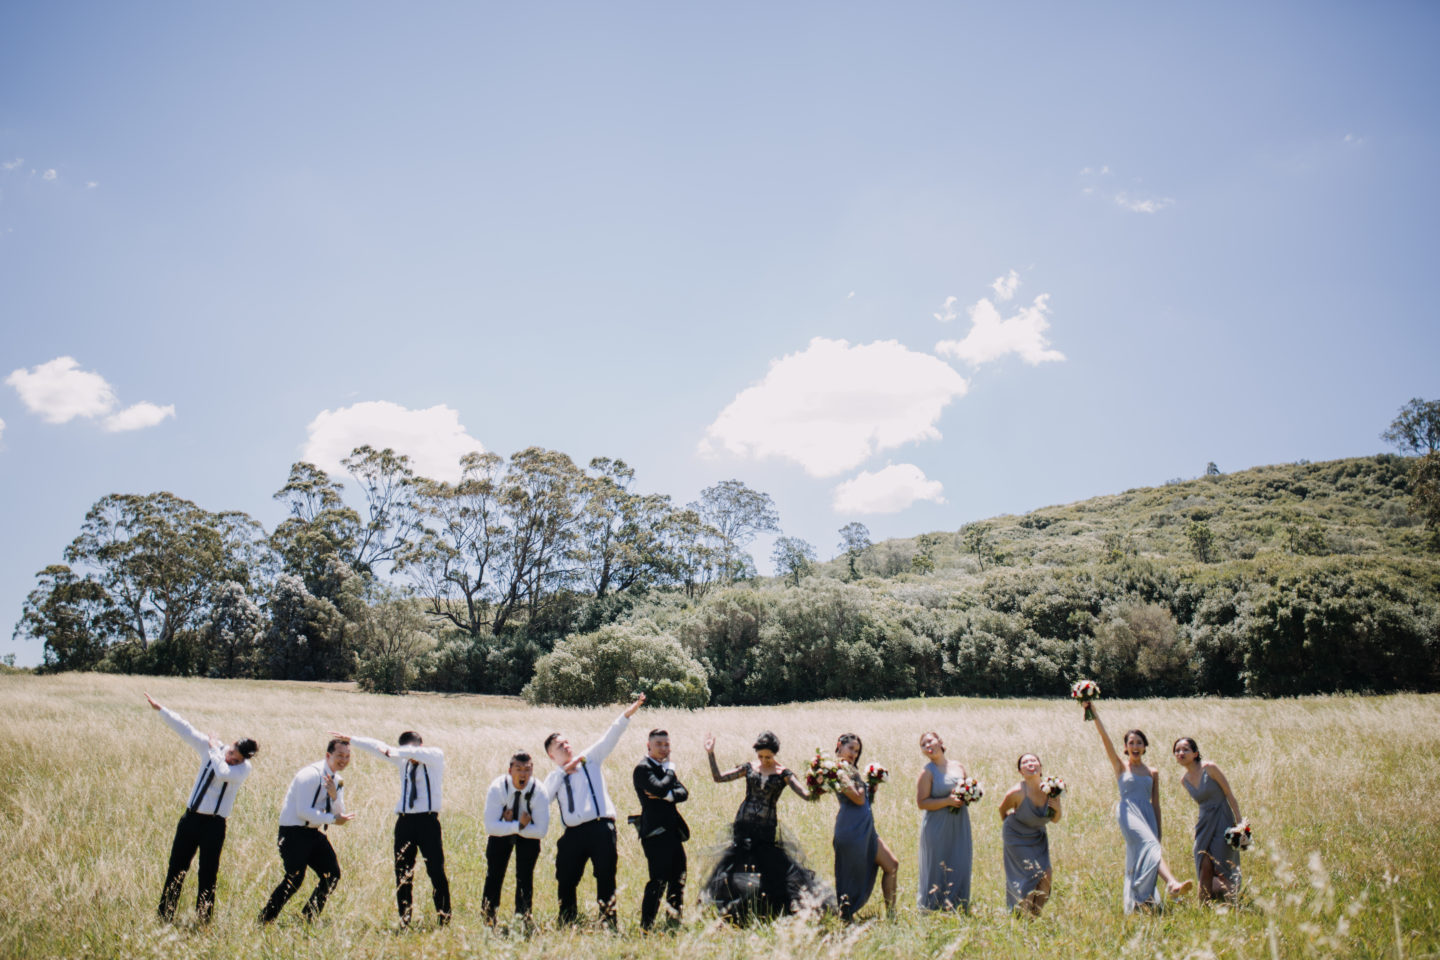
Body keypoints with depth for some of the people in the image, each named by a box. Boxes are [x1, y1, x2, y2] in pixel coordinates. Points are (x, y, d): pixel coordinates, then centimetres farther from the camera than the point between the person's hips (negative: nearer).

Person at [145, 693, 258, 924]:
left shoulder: (244, 768, -11)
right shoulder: (210, 748, 2)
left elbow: (223, 773, -30)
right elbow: (186, 729, 2)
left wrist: (214, 750, -16)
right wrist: (160, 709, 1)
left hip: (214, 824, -4)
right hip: (190, 817, 5)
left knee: (207, 875, 0)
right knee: (176, 869, 11)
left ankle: (203, 921, 10)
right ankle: (164, 917, 22)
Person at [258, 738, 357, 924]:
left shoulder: (338, 780, 8)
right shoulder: (311, 775, -18)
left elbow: (339, 813, 5)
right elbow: (303, 812, -23)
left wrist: (334, 796, -14)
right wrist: (333, 819, -21)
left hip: (314, 832, 8)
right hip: (294, 832, -8)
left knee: (332, 874, 2)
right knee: (294, 877, -16)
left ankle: (309, 919, 14)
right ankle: (264, 921, 0)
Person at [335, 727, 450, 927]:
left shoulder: (436, 756, -1)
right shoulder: (403, 761, 15)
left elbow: (418, 754, -22)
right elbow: (377, 746, 17)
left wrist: (392, 752, -19)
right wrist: (350, 739, 19)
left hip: (428, 820, -5)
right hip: (404, 821, 5)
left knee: (436, 870, -8)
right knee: (402, 873, 6)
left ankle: (444, 918, -1)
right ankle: (404, 920, 16)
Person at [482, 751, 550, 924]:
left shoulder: (539, 791, -27)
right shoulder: (497, 788, -29)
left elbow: (540, 831, -26)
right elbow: (490, 826, -31)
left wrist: (509, 824, -27)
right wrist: (518, 826, -37)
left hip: (528, 834, 0)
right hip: (501, 832, 0)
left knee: (525, 875, -7)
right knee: (494, 874, -5)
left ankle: (523, 920, 7)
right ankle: (487, 920, 11)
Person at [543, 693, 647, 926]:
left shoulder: (590, 759, 11)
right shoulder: (554, 778, 16)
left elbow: (610, 738, 0)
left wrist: (627, 714, -13)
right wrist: (564, 770, -3)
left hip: (601, 828, -2)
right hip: (573, 834, 2)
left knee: (606, 877, -1)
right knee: (566, 881, 6)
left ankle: (608, 923, 8)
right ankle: (567, 925, 22)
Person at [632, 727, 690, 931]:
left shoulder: (665, 766, 16)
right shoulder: (643, 768, -10)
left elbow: (683, 793, 7)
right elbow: (659, 788, -26)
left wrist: (668, 795, -13)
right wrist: (670, 771, -9)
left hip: (672, 831, 9)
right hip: (655, 832, -9)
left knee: (678, 878, 15)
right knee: (658, 881, -9)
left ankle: (674, 921, 27)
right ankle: (646, 926, -1)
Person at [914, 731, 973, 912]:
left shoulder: (959, 766, 8)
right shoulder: (927, 772, -6)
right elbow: (921, 802, -12)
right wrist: (948, 801, -19)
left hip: (960, 824, 5)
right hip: (937, 827, -5)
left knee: (960, 867, 7)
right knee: (937, 869, -1)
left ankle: (958, 909, 20)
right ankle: (932, 909, 12)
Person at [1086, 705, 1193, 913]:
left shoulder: (1153, 773, 17)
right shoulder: (1121, 766, 9)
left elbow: (1155, 803, 18)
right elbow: (1104, 736, -1)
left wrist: (1159, 831, 15)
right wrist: (1093, 712, -9)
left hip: (1147, 814, 4)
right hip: (1128, 812, -4)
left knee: (1140, 860, -1)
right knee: (1150, 846, -26)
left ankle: (1140, 904, 5)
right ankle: (1172, 883, -46)